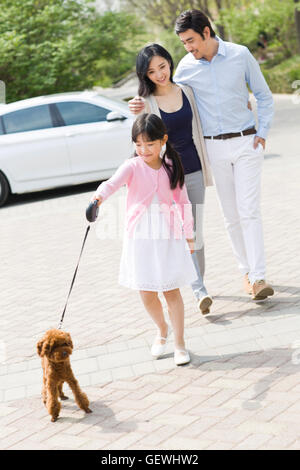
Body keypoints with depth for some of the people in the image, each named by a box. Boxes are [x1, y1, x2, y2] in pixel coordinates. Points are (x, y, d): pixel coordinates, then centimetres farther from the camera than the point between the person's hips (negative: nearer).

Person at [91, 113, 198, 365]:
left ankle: (180, 343, 13)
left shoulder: (172, 168, 1)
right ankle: (162, 329, 34)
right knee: (146, 293, 6)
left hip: (168, 236, 0)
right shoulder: (133, 167, -6)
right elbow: (113, 182, -26)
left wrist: (189, 235, 10)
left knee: (172, 290, 2)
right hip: (140, 237, 0)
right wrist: (99, 196, -47)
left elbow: (183, 202, 9)